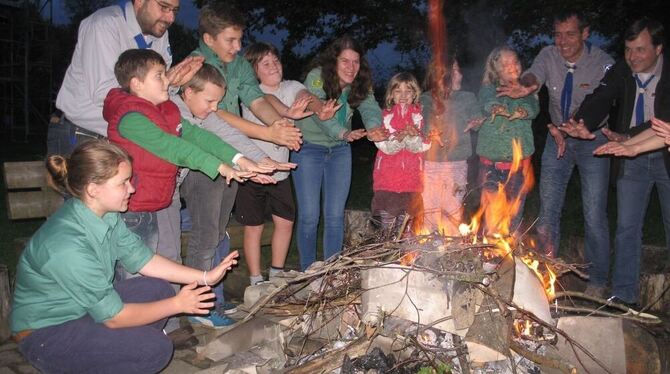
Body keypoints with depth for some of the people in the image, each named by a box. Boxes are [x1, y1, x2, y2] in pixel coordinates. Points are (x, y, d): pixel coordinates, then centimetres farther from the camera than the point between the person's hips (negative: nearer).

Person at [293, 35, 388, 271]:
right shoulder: (316, 77, -20)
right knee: (309, 216, -3)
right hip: (308, 149, -4)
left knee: (335, 216, 4)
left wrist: (374, 127, -44)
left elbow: (370, 107, -20)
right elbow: (319, 112, -34)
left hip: (340, 150, 4)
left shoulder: (361, 85, -5)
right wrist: (344, 133, -51)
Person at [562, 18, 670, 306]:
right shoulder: (621, 72, -6)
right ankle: (624, 294, 16)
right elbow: (599, 100, -19)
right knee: (626, 227, 5)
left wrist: (628, 137, -38)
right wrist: (583, 124, -40)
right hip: (632, 159, 3)